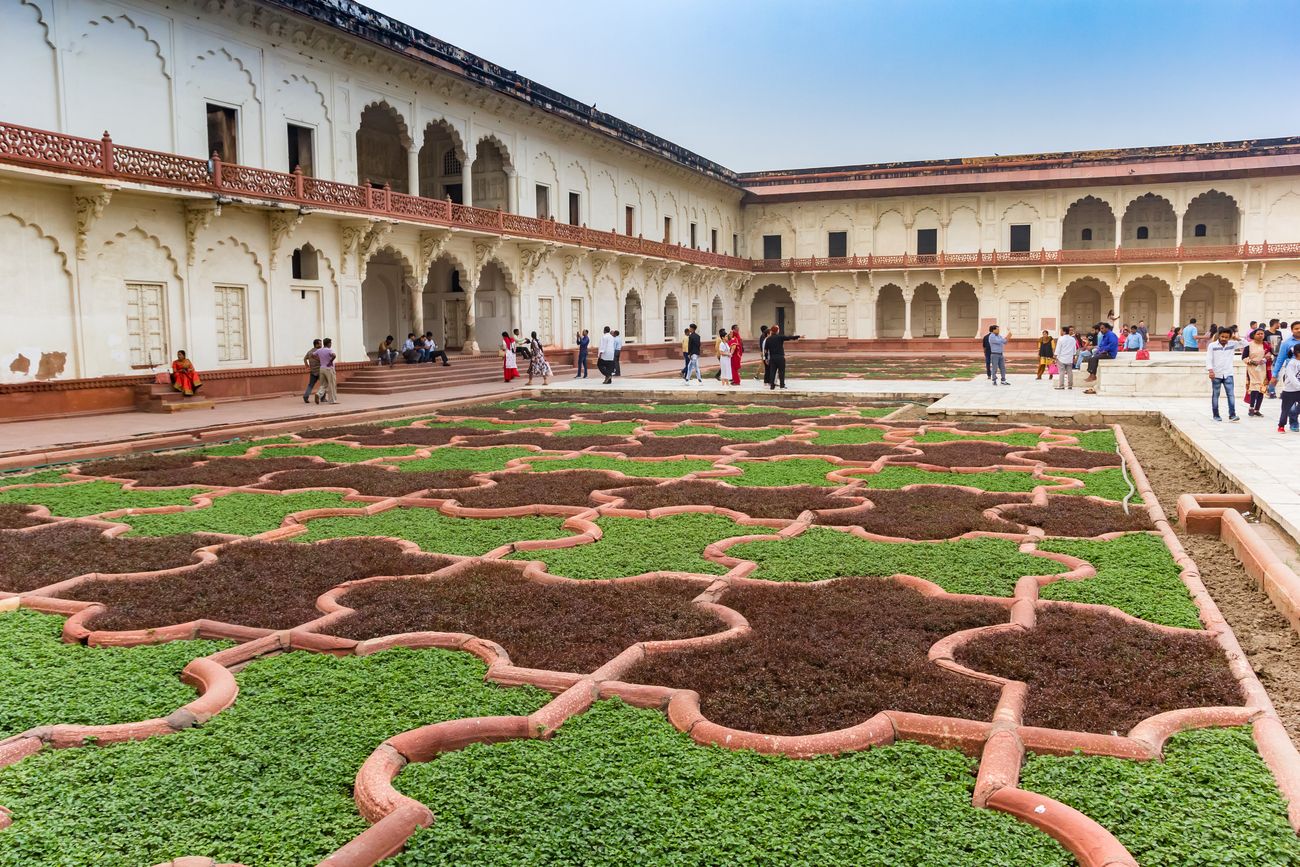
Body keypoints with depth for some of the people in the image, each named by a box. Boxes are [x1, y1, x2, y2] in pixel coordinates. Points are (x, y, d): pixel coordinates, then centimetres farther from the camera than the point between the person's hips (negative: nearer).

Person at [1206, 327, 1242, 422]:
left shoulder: (1232, 344, 3)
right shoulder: (1212, 345, -4)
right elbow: (1208, 359, -7)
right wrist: (1210, 370, -18)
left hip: (1228, 374, 2)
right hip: (1216, 374, -2)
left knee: (1231, 394, -6)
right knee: (1215, 395, 7)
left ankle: (1232, 415, -8)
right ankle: (1216, 415, 14)